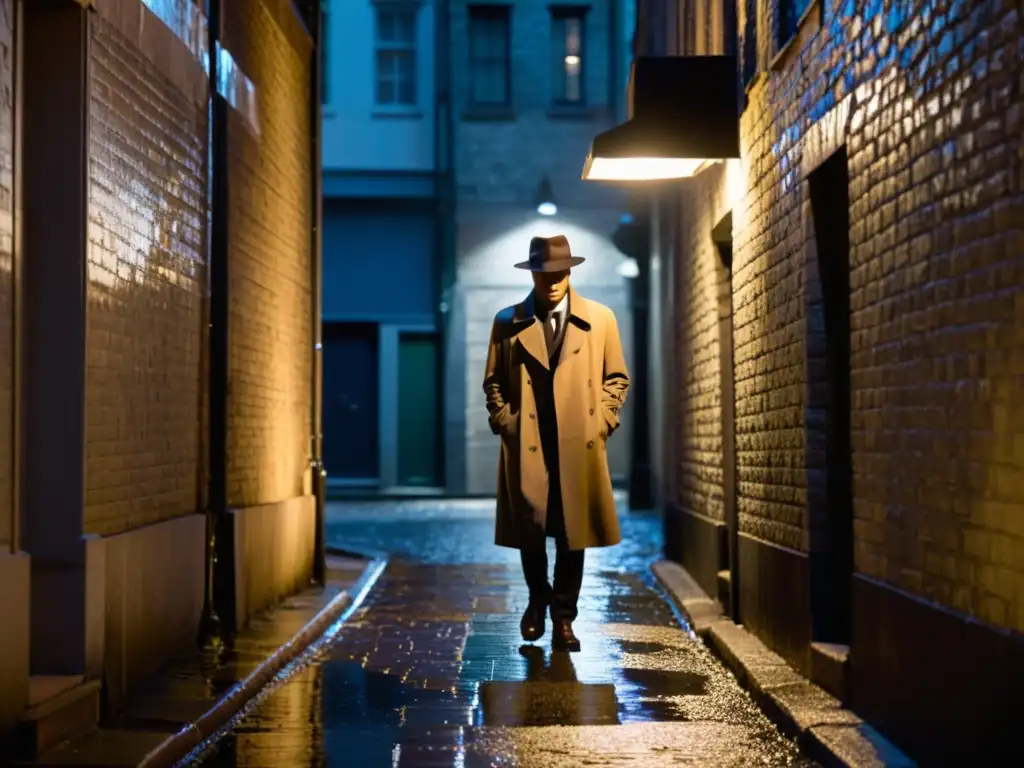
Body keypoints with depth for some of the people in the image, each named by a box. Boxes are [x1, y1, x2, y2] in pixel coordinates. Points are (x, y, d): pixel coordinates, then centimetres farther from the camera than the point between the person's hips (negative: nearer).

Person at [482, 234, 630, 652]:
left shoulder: (600, 319, 6)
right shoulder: (508, 322, 5)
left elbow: (617, 377, 11)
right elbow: (493, 381, 11)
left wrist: (601, 421, 1)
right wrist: (504, 421, 0)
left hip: (579, 446, 0)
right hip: (525, 445, 0)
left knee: (573, 535, 3)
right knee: (529, 530, 5)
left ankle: (563, 617, 14)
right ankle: (538, 599, 30)